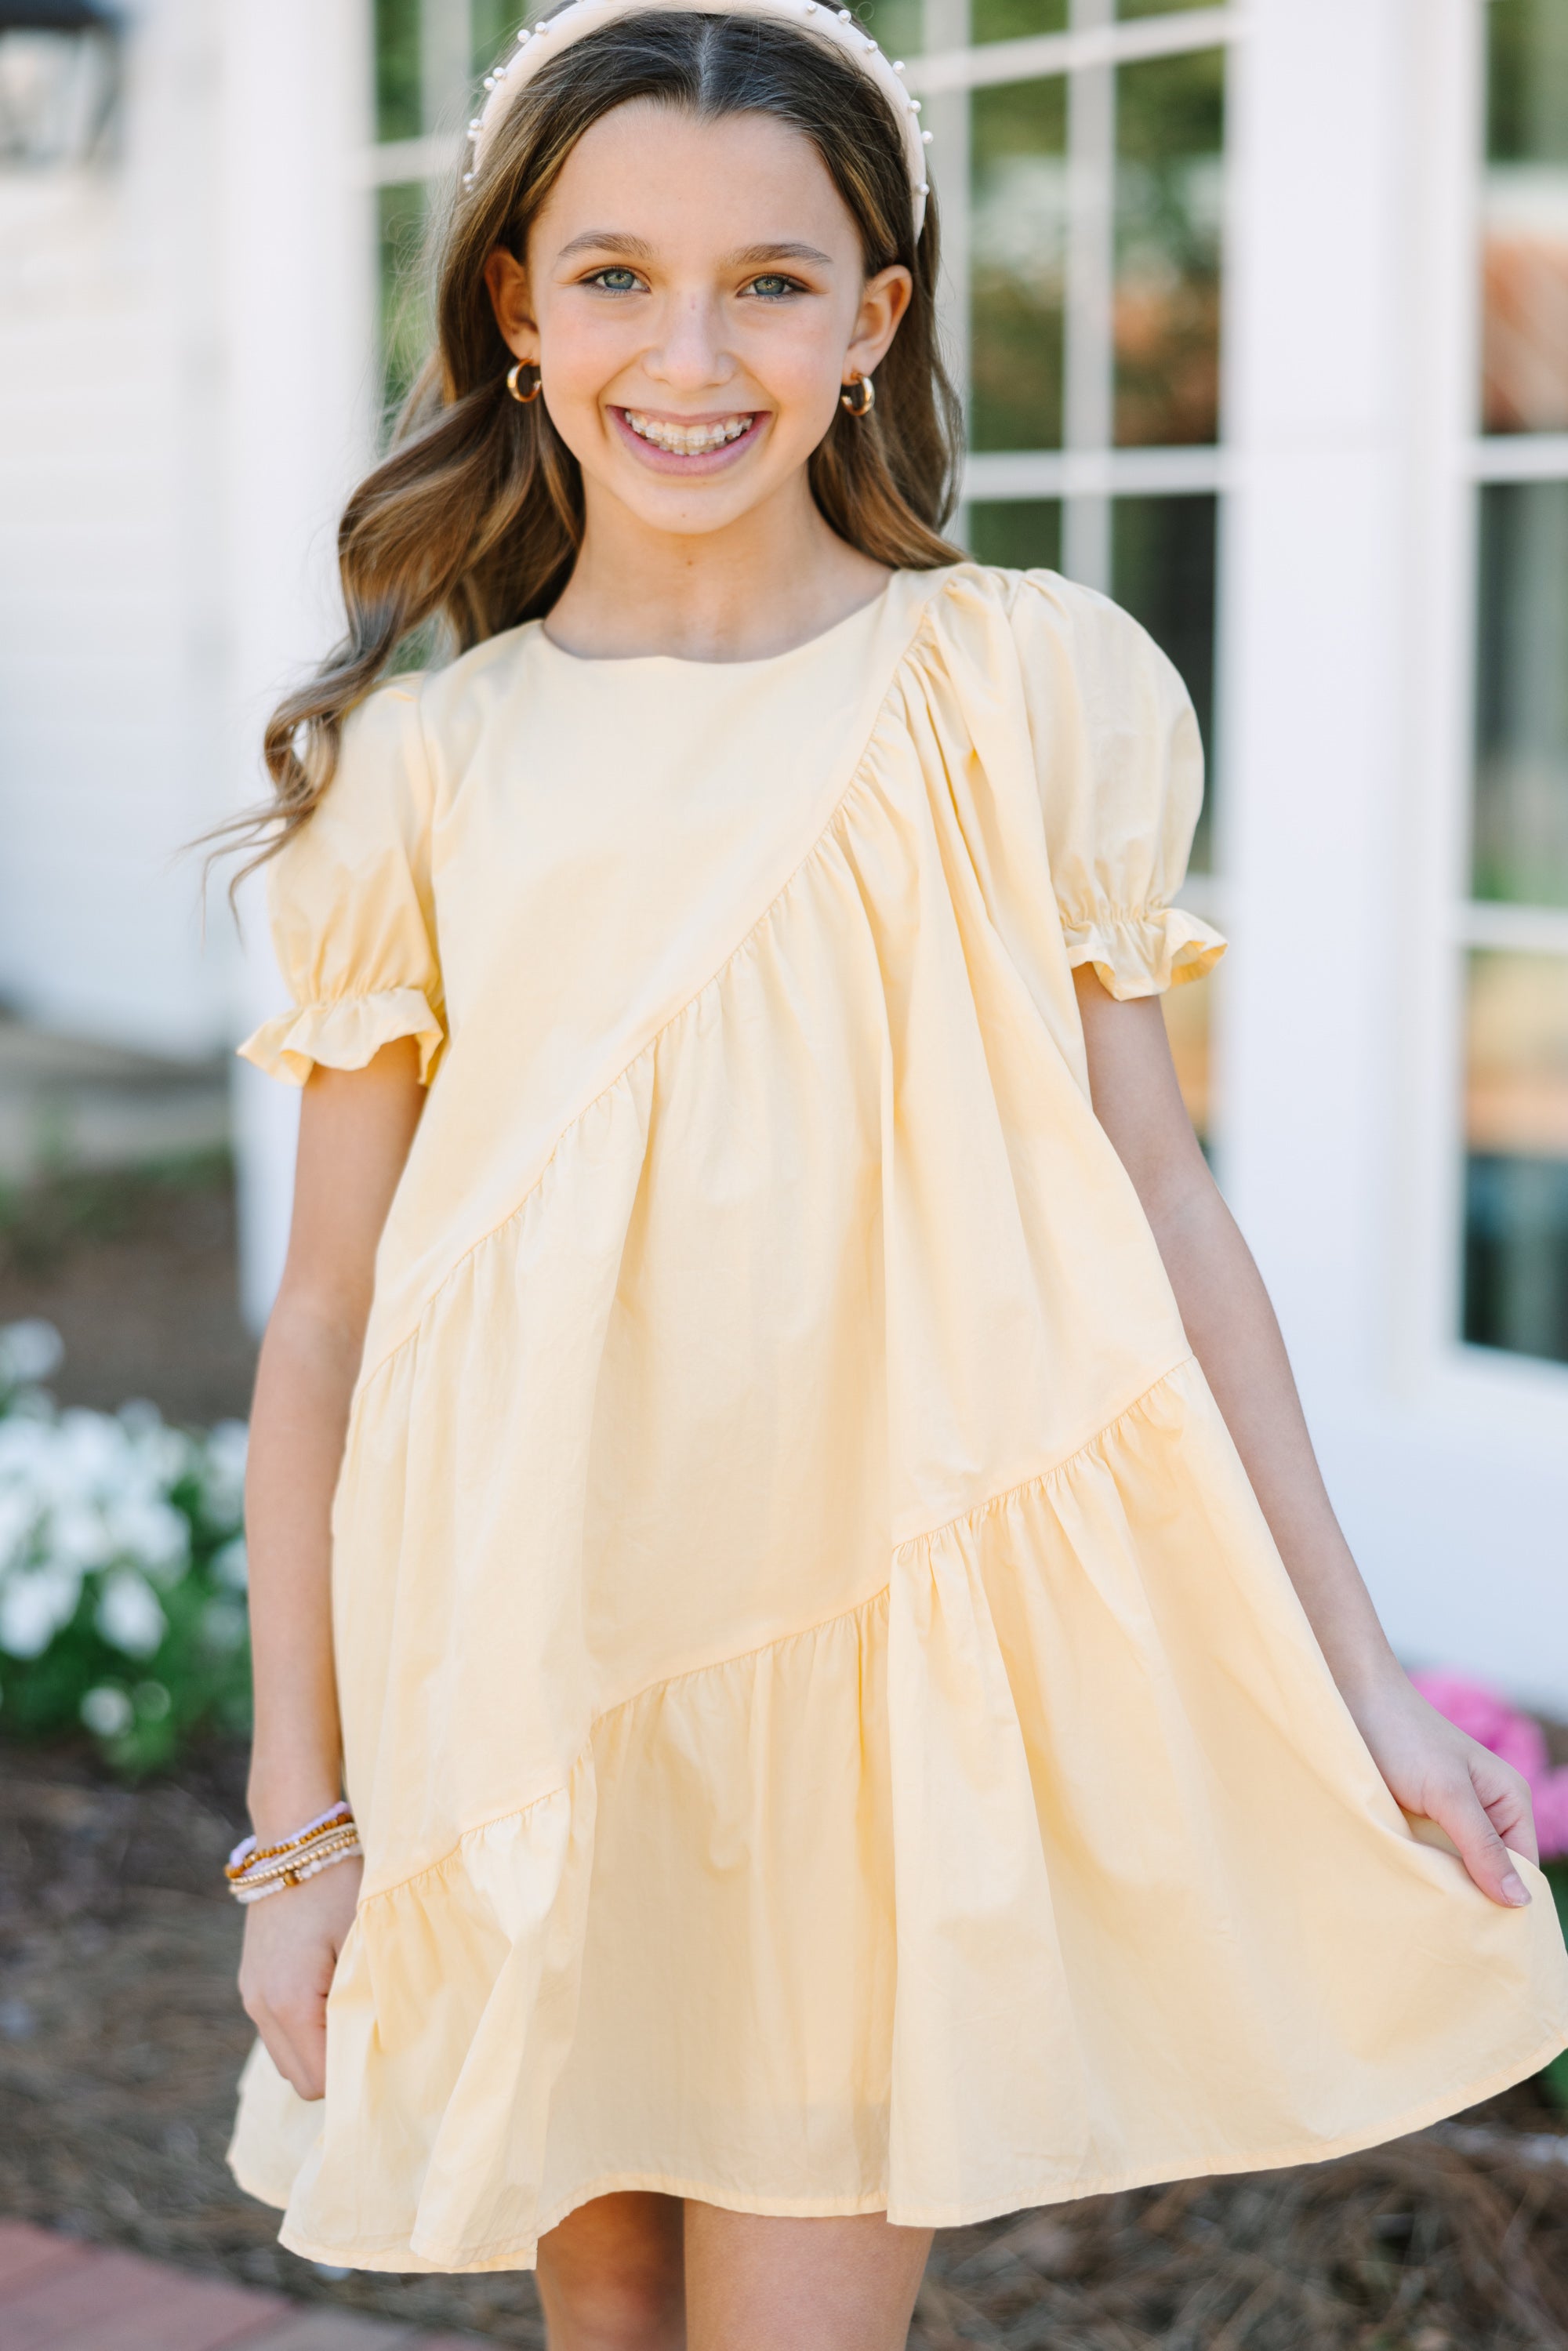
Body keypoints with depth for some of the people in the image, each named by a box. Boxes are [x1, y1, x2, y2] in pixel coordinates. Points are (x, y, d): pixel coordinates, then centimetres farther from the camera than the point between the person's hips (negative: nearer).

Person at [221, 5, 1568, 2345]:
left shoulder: (1029, 694, 0)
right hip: (527, 1694, 2)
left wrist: (1354, 1679, 0)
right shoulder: (418, 774, 2)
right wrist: (299, 1821, 5)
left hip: (889, 1646, -1)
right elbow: (324, 1324, 4)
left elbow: (1155, 1215, 2)